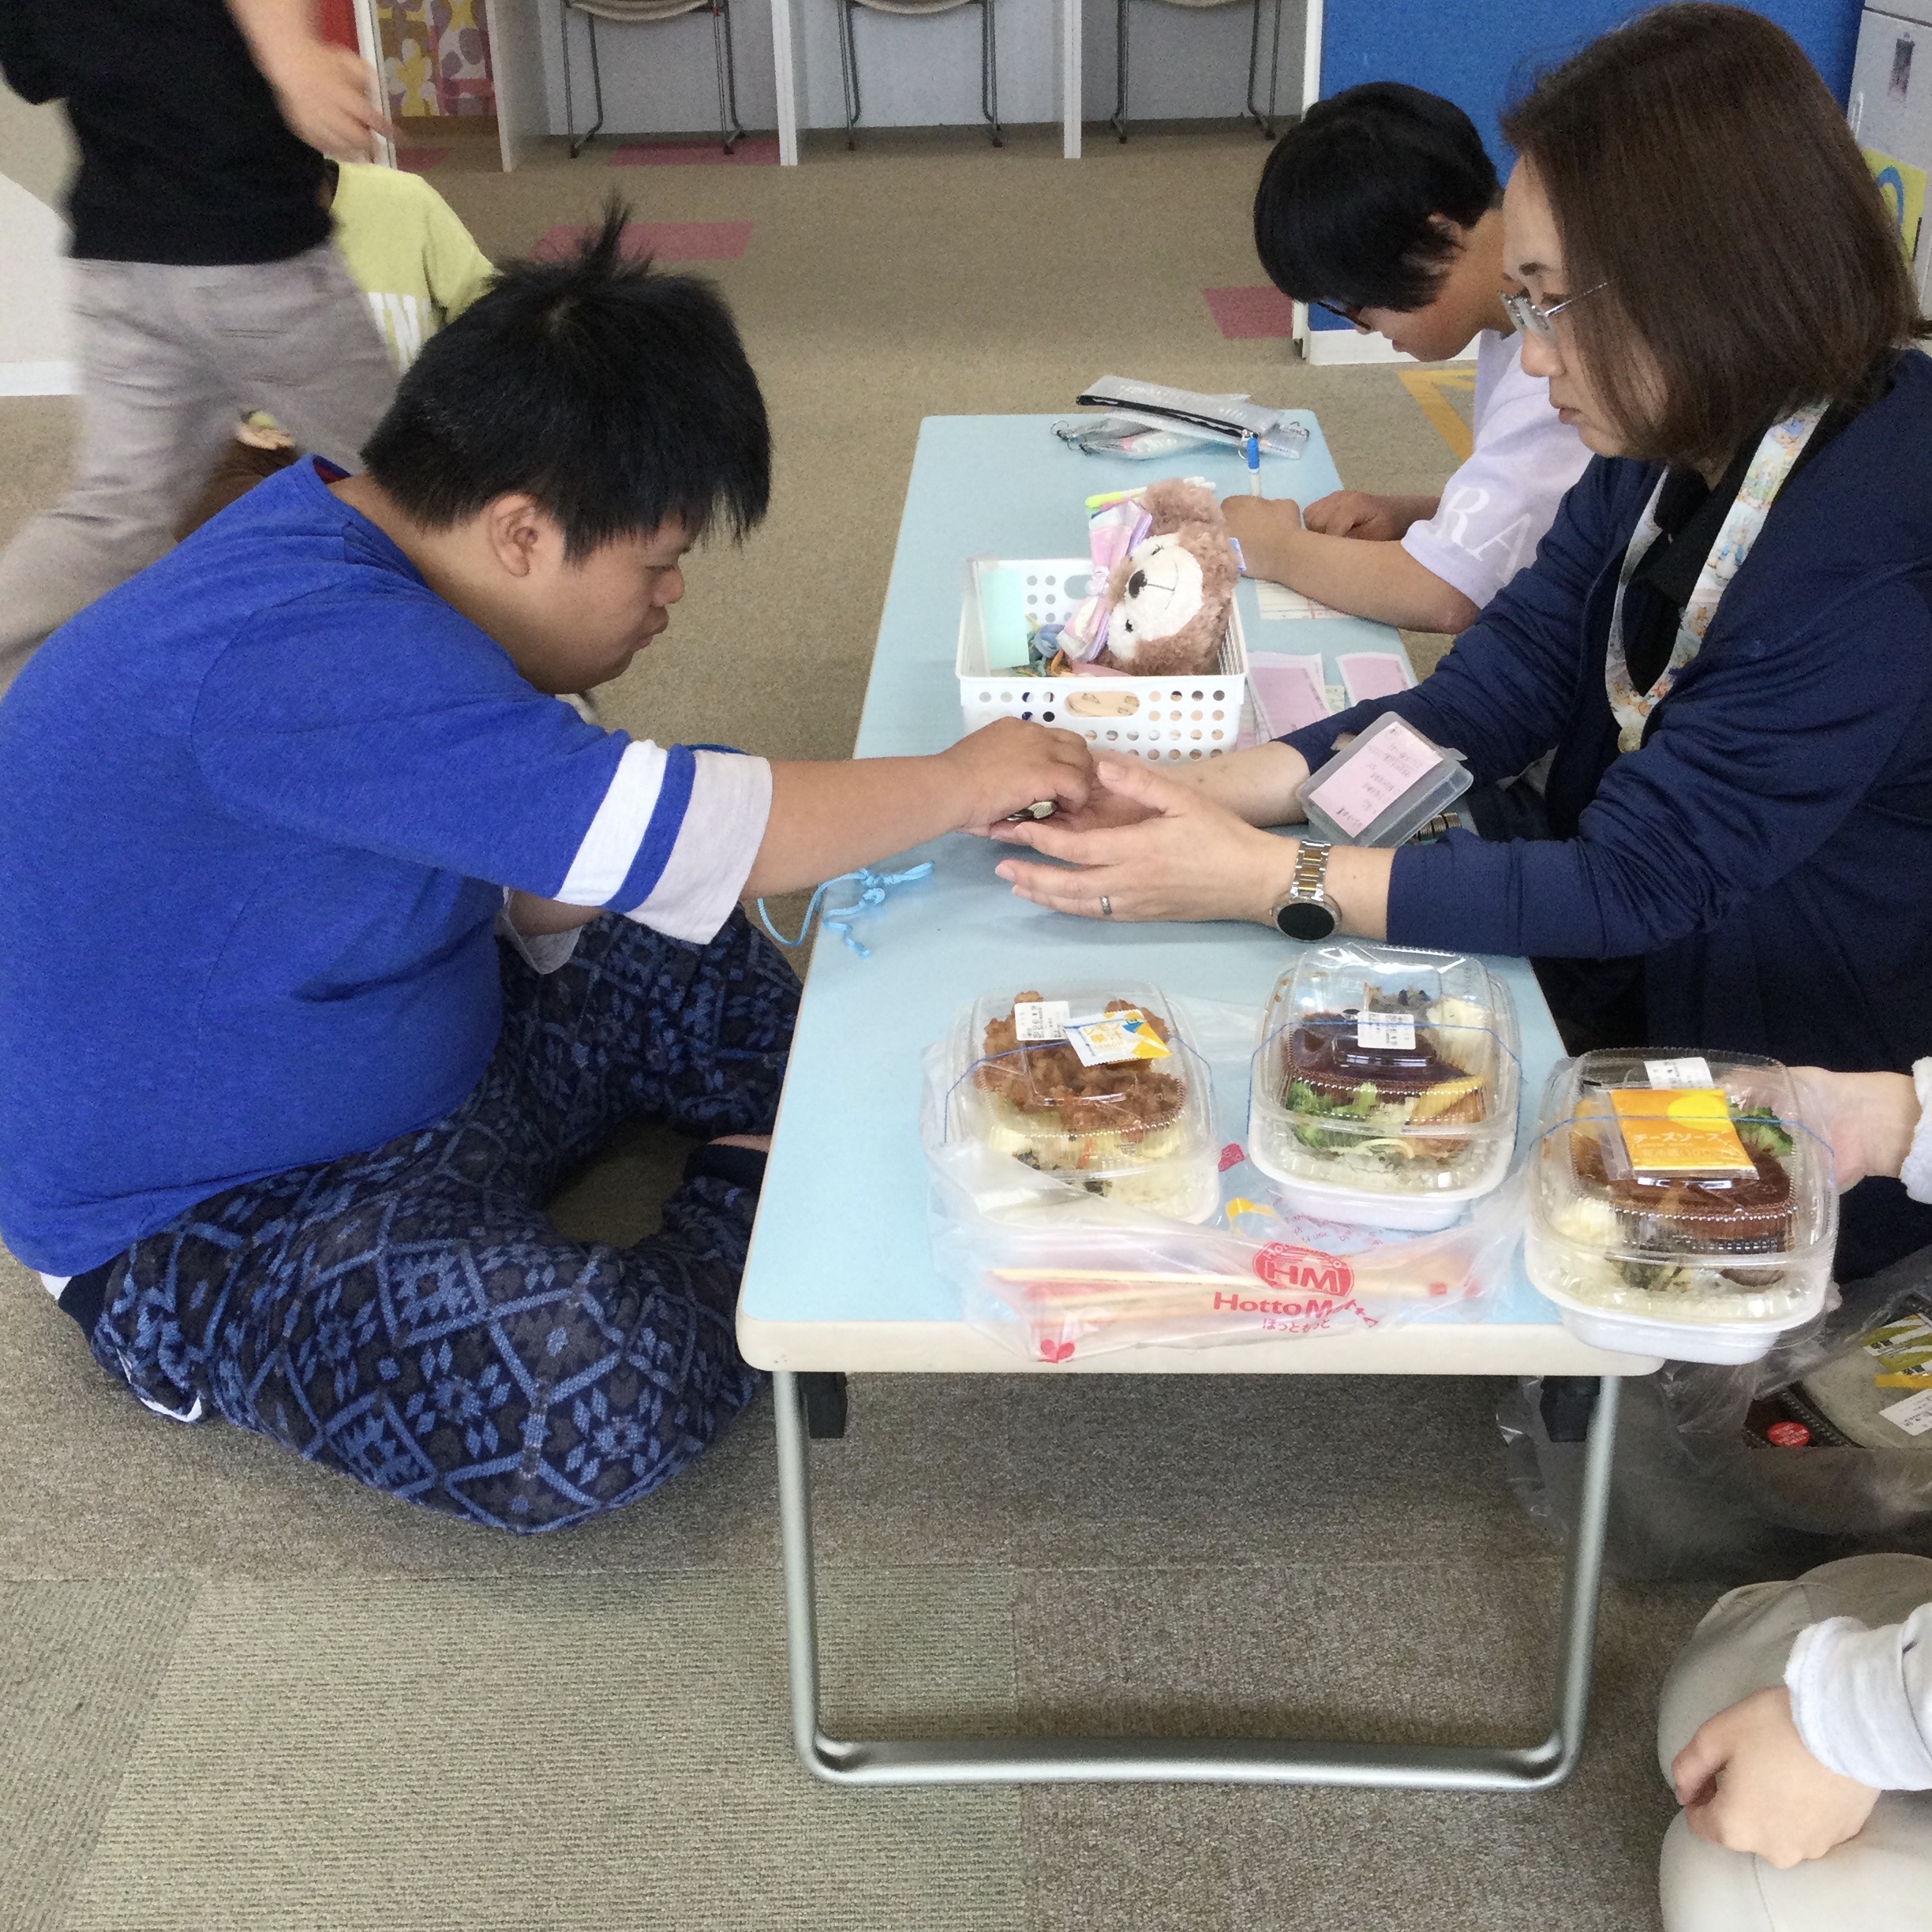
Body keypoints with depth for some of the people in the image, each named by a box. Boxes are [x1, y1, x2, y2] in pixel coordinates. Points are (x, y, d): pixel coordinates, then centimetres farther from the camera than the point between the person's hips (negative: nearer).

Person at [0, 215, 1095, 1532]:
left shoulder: (353, 541, -2)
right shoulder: (298, 659, -34)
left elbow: (543, 875, 3)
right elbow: (685, 839, -35)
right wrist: (959, 782, -21)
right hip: (203, 1223, -9)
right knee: (593, 1398, -28)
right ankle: (754, 1220, -2)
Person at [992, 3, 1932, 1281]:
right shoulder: (1681, 444, -5)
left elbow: (1640, 879, -27)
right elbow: (1495, 690, -6)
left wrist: (1258, 876, -29)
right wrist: (1199, 795, -19)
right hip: (1633, 967, 7)